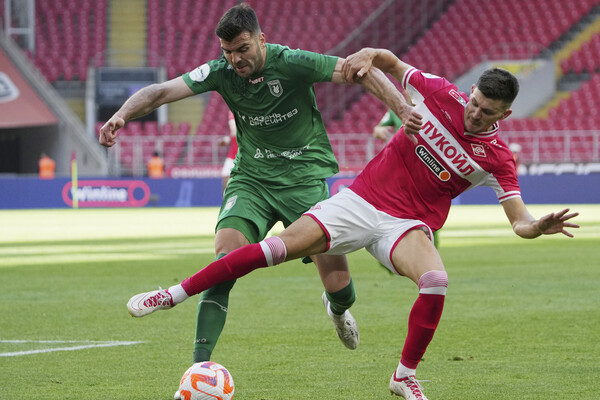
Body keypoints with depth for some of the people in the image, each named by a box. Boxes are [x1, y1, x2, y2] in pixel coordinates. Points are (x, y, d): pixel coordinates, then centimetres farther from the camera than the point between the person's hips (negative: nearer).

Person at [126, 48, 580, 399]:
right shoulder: (441, 94, -5)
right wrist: (368, 56, -9)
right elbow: (390, 63, 11)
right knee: (281, 247, -13)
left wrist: (538, 226, -36)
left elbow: (518, 219, -15)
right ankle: (174, 294, -4)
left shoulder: (496, 158, -9)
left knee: (436, 281, -32)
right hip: (362, 200, 1)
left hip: (408, 225, -1)